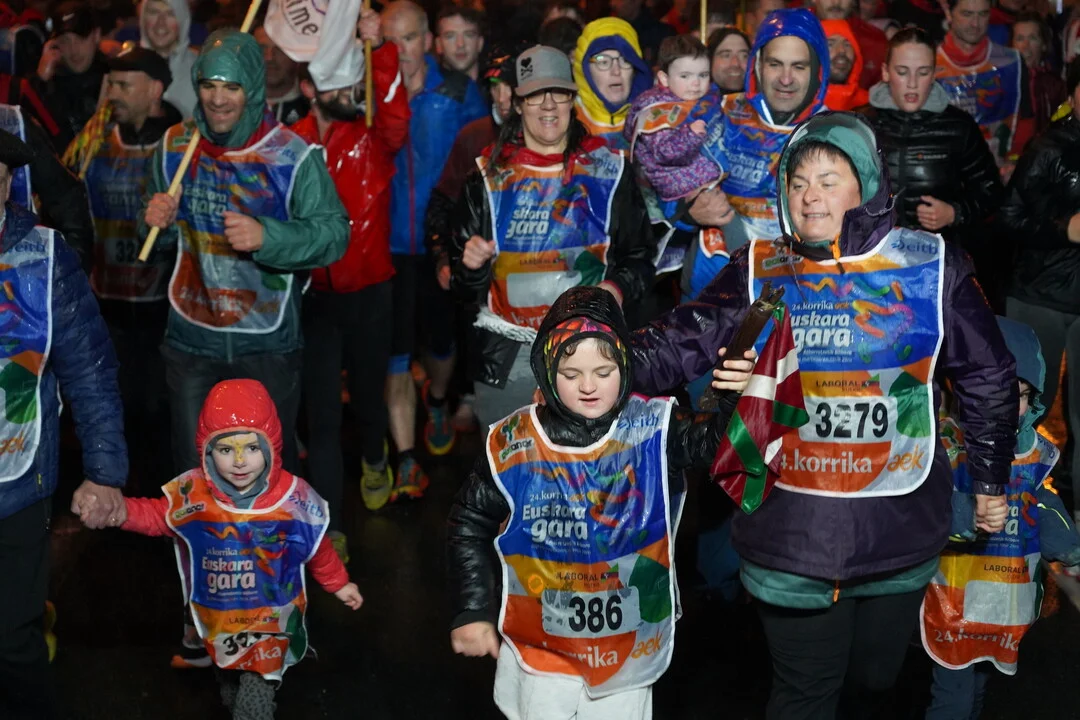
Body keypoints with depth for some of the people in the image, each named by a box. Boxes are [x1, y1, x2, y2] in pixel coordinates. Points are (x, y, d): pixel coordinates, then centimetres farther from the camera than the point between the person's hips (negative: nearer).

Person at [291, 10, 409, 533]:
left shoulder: (373, 138, -3)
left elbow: (395, 119, -24)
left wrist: (378, 50, -35)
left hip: (369, 293, 1)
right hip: (313, 296, 0)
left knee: (368, 393, 19)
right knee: (321, 413, 2)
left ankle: (374, 460, 52)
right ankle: (329, 529, 12)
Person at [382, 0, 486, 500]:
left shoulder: (459, 91, -2)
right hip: (391, 240, -1)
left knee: (442, 335, 19)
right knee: (395, 350, -4)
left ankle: (436, 404, 50)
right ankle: (407, 462, 2)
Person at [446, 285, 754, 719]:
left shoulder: (654, 431, -12)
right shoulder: (514, 446, -12)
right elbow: (470, 525, 1)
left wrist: (735, 397, -45)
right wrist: (472, 612, 0)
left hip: (629, 651, 1)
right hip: (541, 651, -1)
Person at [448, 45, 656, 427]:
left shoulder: (607, 169, 7)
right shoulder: (490, 174, 7)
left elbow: (640, 256, 10)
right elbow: (465, 287, 11)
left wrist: (619, 287, -10)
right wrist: (471, 264, -11)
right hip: (506, 360, 1)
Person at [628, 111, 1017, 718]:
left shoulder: (931, 266, -3)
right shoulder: (759, 271, 0)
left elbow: (987, 378, 6)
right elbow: (683, 343, -9)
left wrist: (991, 481, 11)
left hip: (900, 529, 1)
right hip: (790, 527, 0)